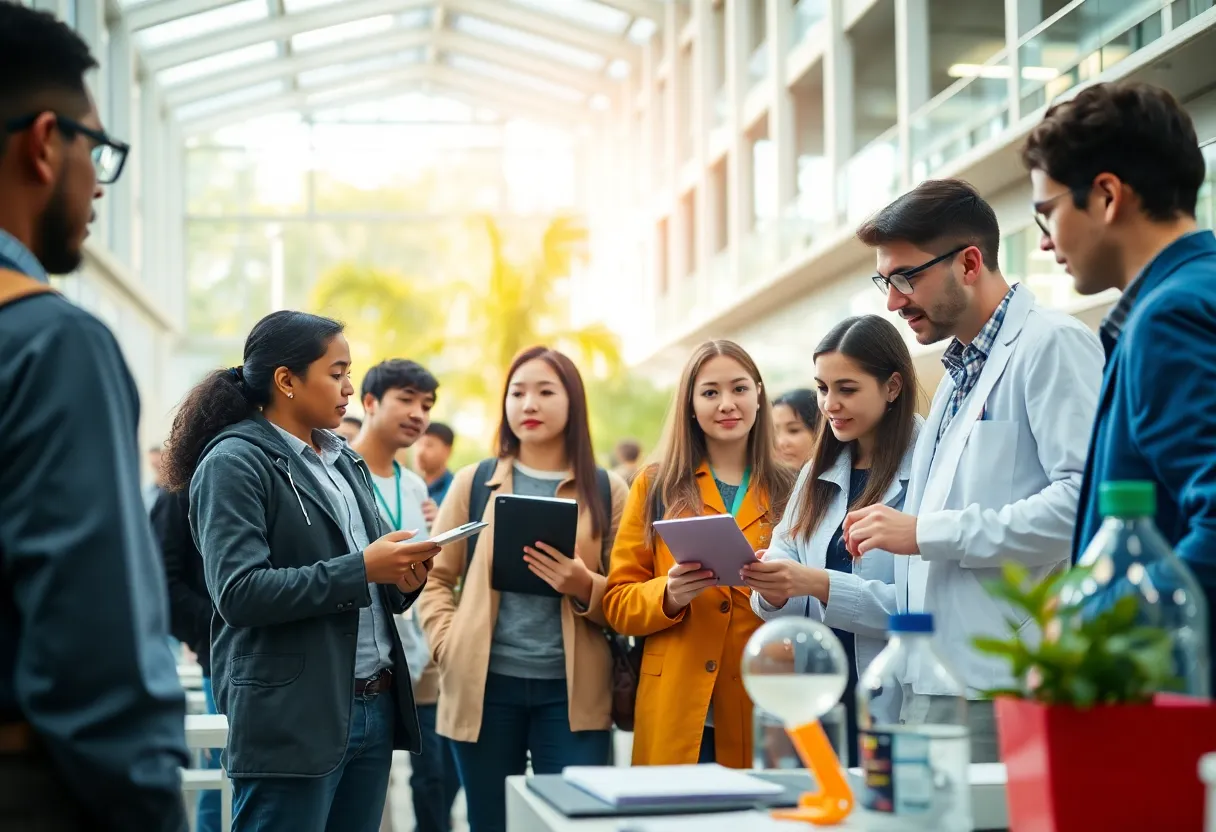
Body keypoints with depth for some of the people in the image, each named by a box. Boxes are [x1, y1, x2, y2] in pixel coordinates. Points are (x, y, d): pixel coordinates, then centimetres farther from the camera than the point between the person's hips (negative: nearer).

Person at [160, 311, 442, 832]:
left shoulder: (344, 461, 15)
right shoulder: (234, 462, -9)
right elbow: (240, 593, -19)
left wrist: (402, 580, -3)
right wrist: (362, 569, -20)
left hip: (374, 707, 8)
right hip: (292, 720, -7)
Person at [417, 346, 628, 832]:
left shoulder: (606, 491, 6)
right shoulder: (473, 483, 8)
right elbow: (434, 578, 9)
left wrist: (585, 588, -14)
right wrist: (449, 646, -5)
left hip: (572, 690, -1)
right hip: (486, 686, 1)